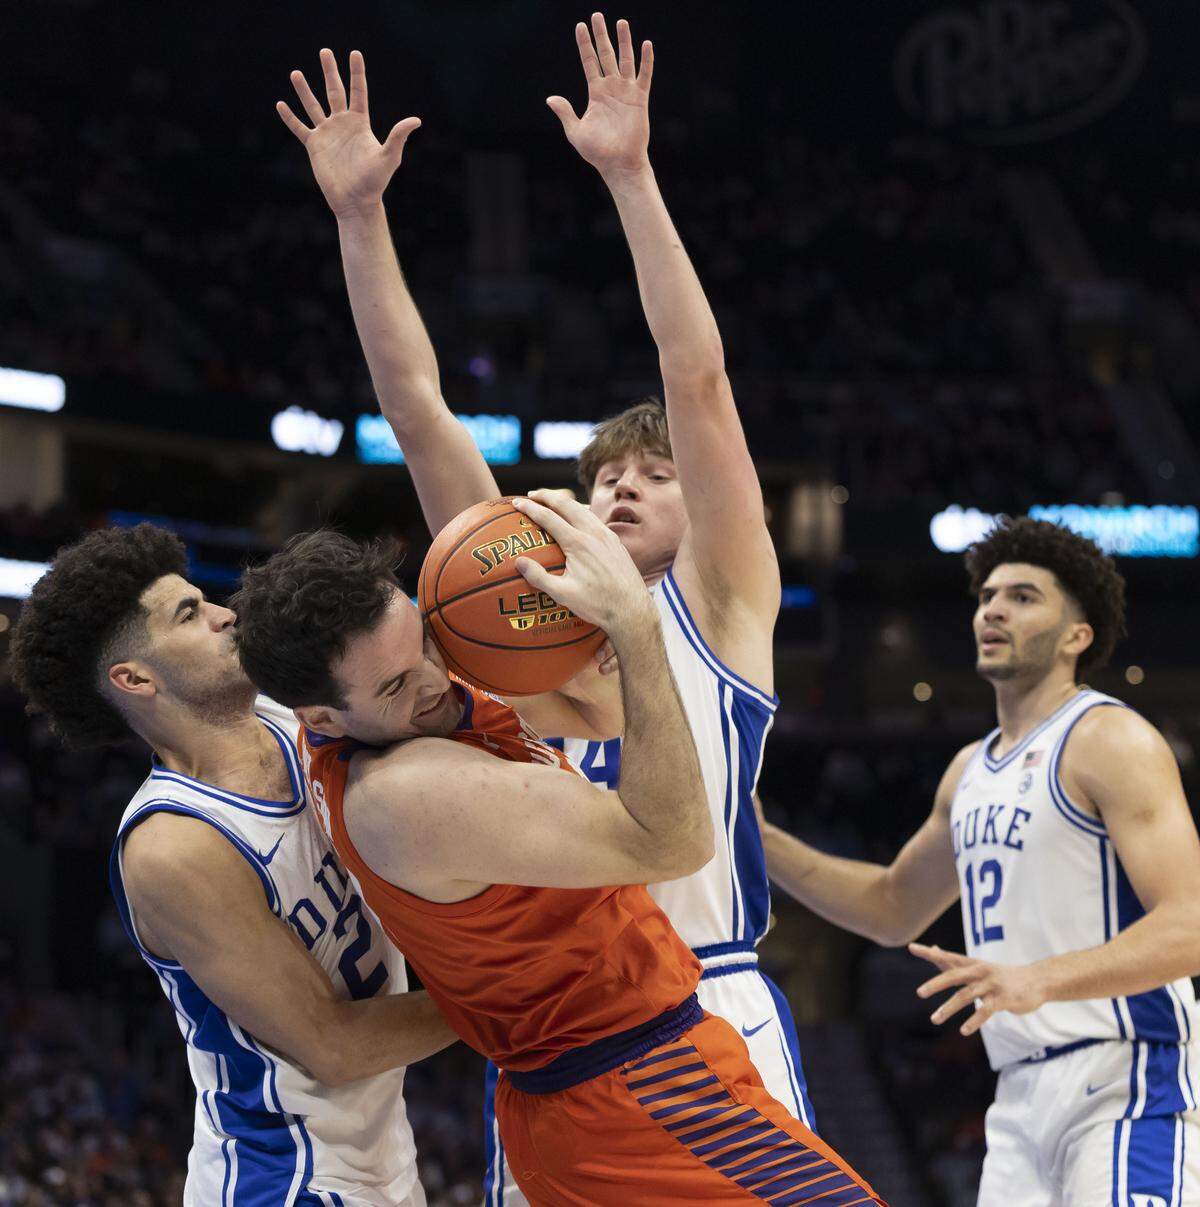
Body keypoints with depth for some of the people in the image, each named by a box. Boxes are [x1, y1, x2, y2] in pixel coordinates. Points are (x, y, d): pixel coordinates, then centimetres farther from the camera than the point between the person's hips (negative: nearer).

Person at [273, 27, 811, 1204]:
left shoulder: (716, 606, 9)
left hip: (714, 1019, -3)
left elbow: (697, 381, -1)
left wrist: (631, 177, -6)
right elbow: (416, 405, 13)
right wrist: (360, 216, 8)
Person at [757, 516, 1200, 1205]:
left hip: (1124, 1079, -8)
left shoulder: (1111, 741, -8)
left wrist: (1039, 980, -32)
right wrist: (762, 841, 21)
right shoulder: (972, 770, 19)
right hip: (1022, 1096, 8)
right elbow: (894, 908, 33)